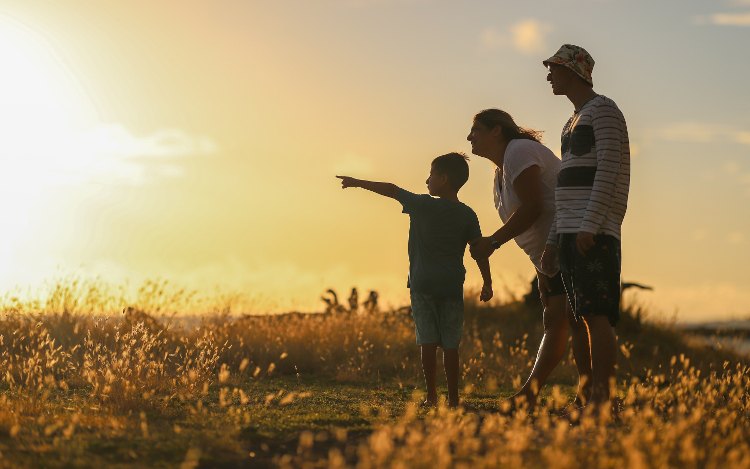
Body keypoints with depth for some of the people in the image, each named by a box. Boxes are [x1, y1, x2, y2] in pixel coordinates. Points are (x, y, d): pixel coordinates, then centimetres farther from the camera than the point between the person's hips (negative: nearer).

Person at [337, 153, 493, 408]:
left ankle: (431, 395, -2)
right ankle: (453, 398, 2)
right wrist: (487, 284, 6)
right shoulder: (467, 215, 3)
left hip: (422, 284, -2)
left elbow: (391, 190, 3)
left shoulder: (423, 205, -3)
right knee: (450, 344, 3)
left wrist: (358, 183, 14)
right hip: (452, 286, 2)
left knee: (428, 341, 1)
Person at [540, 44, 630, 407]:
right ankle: (588, 395, 6)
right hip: (571, 233, 9)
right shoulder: (572, 123, 26)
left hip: (595, 232, -9)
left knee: (596, 314, -14)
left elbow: (608, 169, -12)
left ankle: (602, 395, -18)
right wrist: (553, 240, 17)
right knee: (579, 318, 5)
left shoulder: (604, 110, 0)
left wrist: (590, 225, -21)